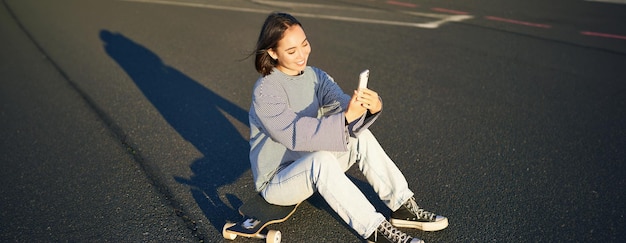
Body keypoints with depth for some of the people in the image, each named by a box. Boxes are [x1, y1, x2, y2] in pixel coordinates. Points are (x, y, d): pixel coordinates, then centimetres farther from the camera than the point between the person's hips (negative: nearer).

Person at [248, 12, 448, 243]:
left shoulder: (314, 76, -1)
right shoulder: (265, 91, -21)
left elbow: (342, 105, -14)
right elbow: (296, 134, -32)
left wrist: (372, 107, -36)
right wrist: (346, 117, -42)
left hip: (310, 168, 6)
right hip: (275, 182, -6)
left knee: (361, 137, -14)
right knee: (321, 159, -35)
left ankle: (403, 207, -7)